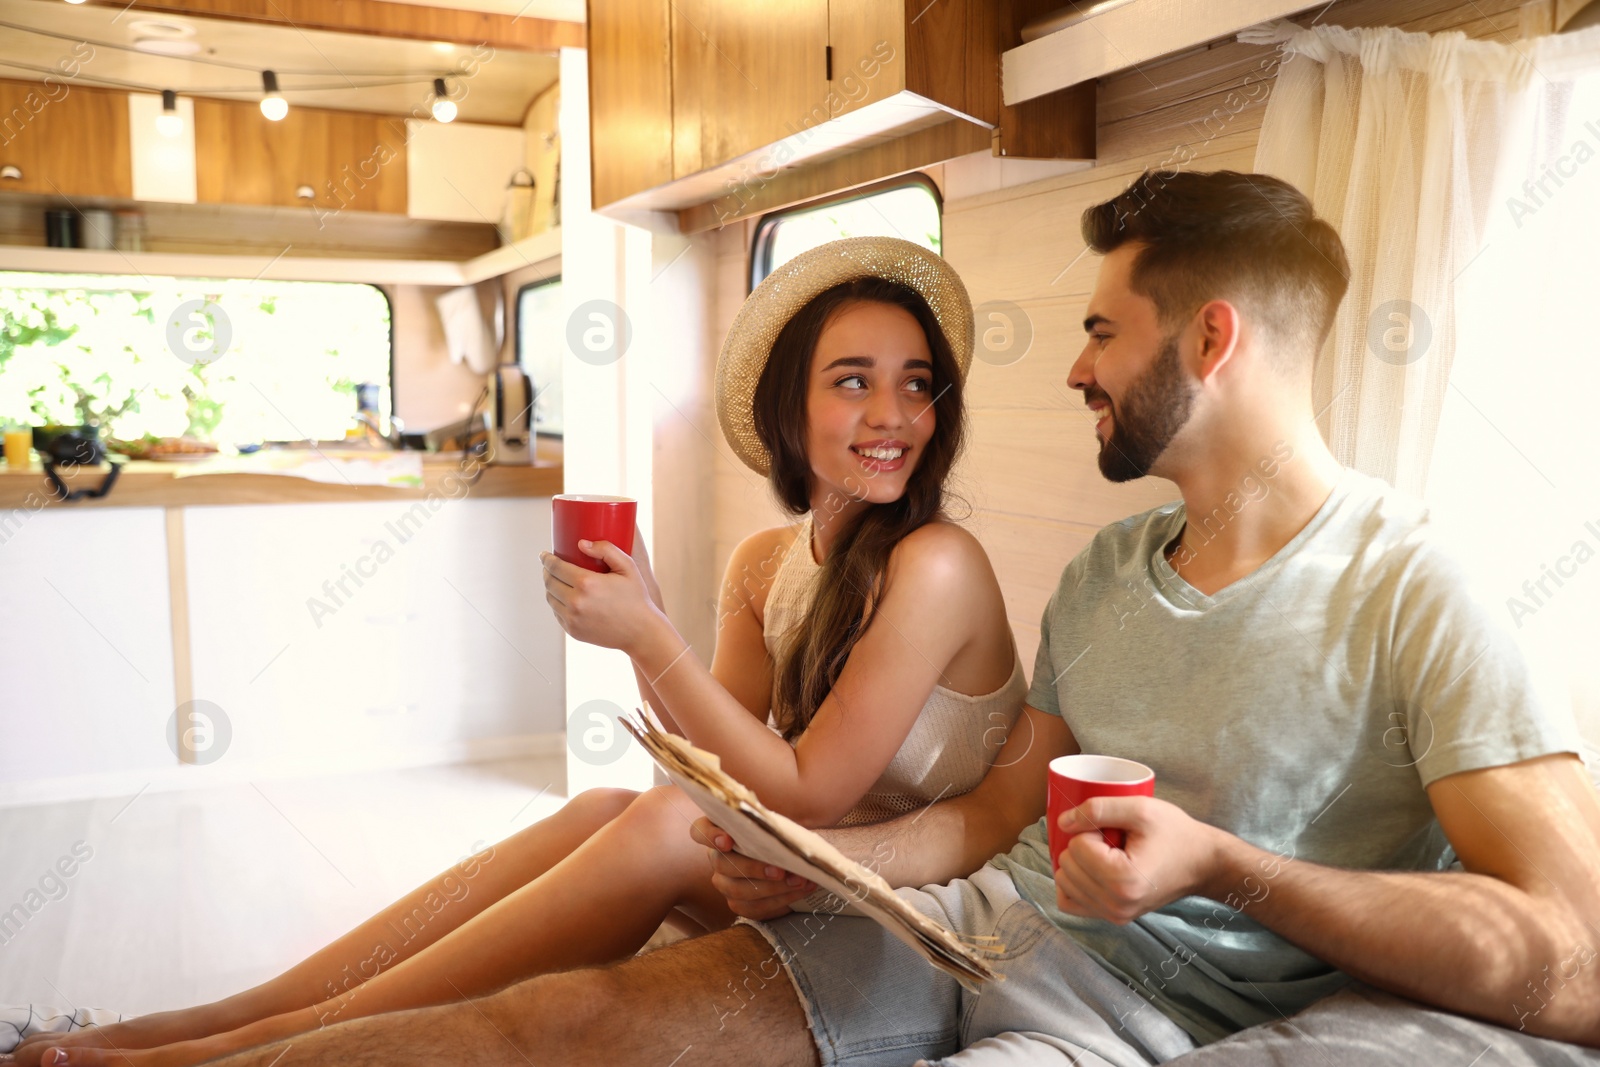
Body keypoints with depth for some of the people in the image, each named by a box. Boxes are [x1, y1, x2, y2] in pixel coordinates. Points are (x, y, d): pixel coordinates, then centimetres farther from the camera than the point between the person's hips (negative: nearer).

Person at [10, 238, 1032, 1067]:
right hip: (799, 874, 6)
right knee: (605, 809, -17)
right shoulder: (763, 563, 2)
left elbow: (806, 793, -20)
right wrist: (640, 619, -13)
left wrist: (650, 635, -23)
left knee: (663, 826, -27)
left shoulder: (935, 564, -21)